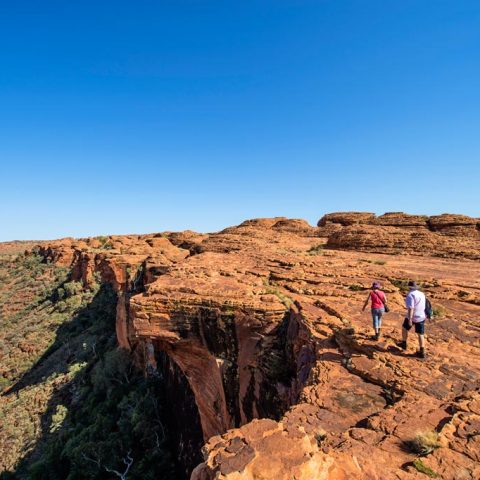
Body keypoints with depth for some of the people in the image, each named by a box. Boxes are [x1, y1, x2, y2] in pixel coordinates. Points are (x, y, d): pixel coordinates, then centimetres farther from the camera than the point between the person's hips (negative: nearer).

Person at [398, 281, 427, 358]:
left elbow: (410, 308, -26)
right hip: (421, 317, 6)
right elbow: (422, 306, 17)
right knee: (420, 334, 10)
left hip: (412, 317, -6)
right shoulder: (422, 294, 5)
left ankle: (404, 344, 31)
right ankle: (422, 352, 11)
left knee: (405, 328, 19)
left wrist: (410, 319, -26)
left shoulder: (410, 295, -19)